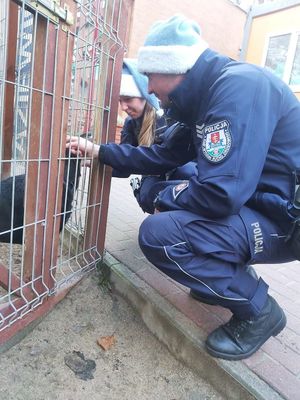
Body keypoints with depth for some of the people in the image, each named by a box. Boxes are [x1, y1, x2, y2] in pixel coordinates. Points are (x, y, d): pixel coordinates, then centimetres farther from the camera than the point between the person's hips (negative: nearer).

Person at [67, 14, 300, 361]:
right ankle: (228, 277, 17)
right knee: (162, 194, 15)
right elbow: (164, 156, 15)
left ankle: (258, 310, -2)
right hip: (255, 202, 9)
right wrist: (100, 151, 14)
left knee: (158, 234, -22)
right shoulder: (207, 96, 8)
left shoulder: (238, 85, -22)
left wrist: (166, 197, -10)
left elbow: (220, 194, -31)